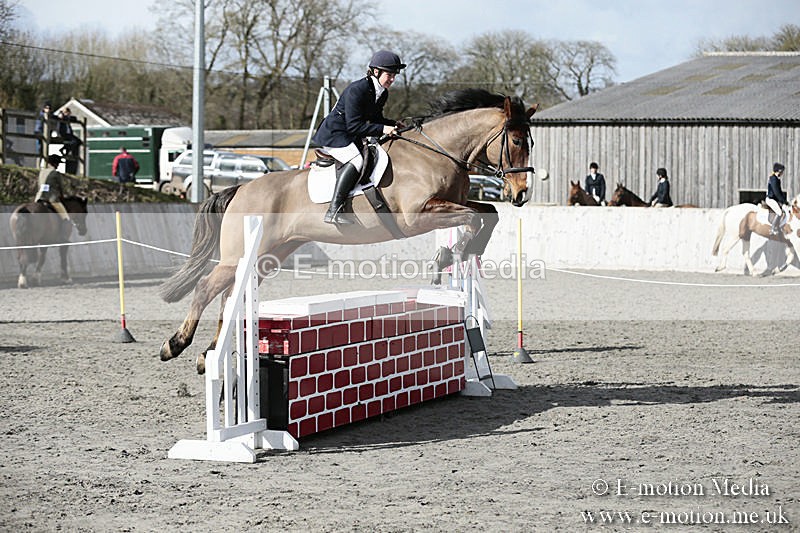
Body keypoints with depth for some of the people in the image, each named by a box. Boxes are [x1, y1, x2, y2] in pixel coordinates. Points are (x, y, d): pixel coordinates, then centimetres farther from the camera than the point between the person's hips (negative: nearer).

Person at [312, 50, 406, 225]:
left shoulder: (382, 94, 3)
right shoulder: (356, 90, -25)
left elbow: (376, 118, 17)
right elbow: (354, 126, -28)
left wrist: (392, 124, -1)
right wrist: (382, 129, -30)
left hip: (350, 138, 10)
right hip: (333, 134, -10)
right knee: (356, 161, -29)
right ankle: (334, 211, -34)